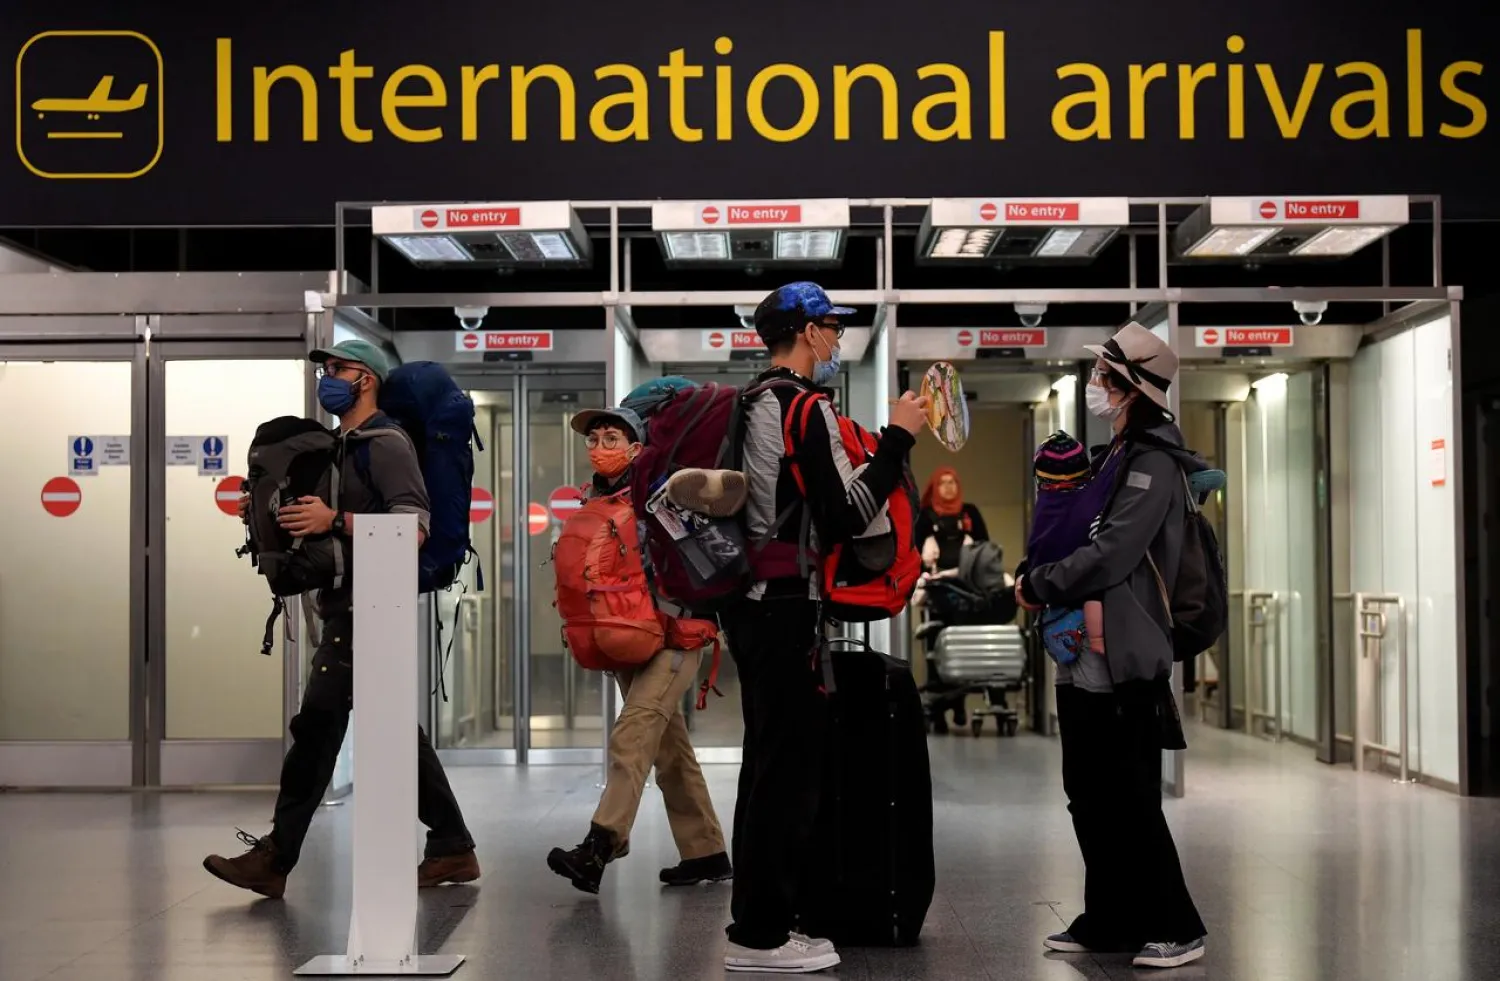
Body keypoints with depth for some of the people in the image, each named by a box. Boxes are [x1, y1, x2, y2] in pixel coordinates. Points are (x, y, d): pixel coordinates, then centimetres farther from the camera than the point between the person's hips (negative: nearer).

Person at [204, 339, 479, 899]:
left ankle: (275, 860, -5)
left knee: (317, 726, -9)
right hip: (348, 608, 10)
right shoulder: (342, 447, 21)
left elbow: (413, 528, -20)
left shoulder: (386, 444, -9)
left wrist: (334, 521, -25)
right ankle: (453, 849, 17)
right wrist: (271, 515, 9)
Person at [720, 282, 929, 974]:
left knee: (766, 766, 16)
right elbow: (844, 516, -19)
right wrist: (898, 440, -10)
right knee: (790, 769, -4)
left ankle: (754, 922, 23)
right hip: (787, 610, -10)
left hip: (753, 604, 10)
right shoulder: (806, 407, -13)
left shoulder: (753, 405, 14)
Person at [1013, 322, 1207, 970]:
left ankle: (1177, 928, 6)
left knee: (1130, 800, -5)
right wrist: (1035, 577, 7)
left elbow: (1109, 554, -20)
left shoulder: (1152, 464, -12)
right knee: (1088, 795, 12)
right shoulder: (1111, 459, 17)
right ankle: (1109, 921, 22)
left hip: (1125, 659, -10)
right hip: (1085, 655, 10)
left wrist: (1038, 586, -11)